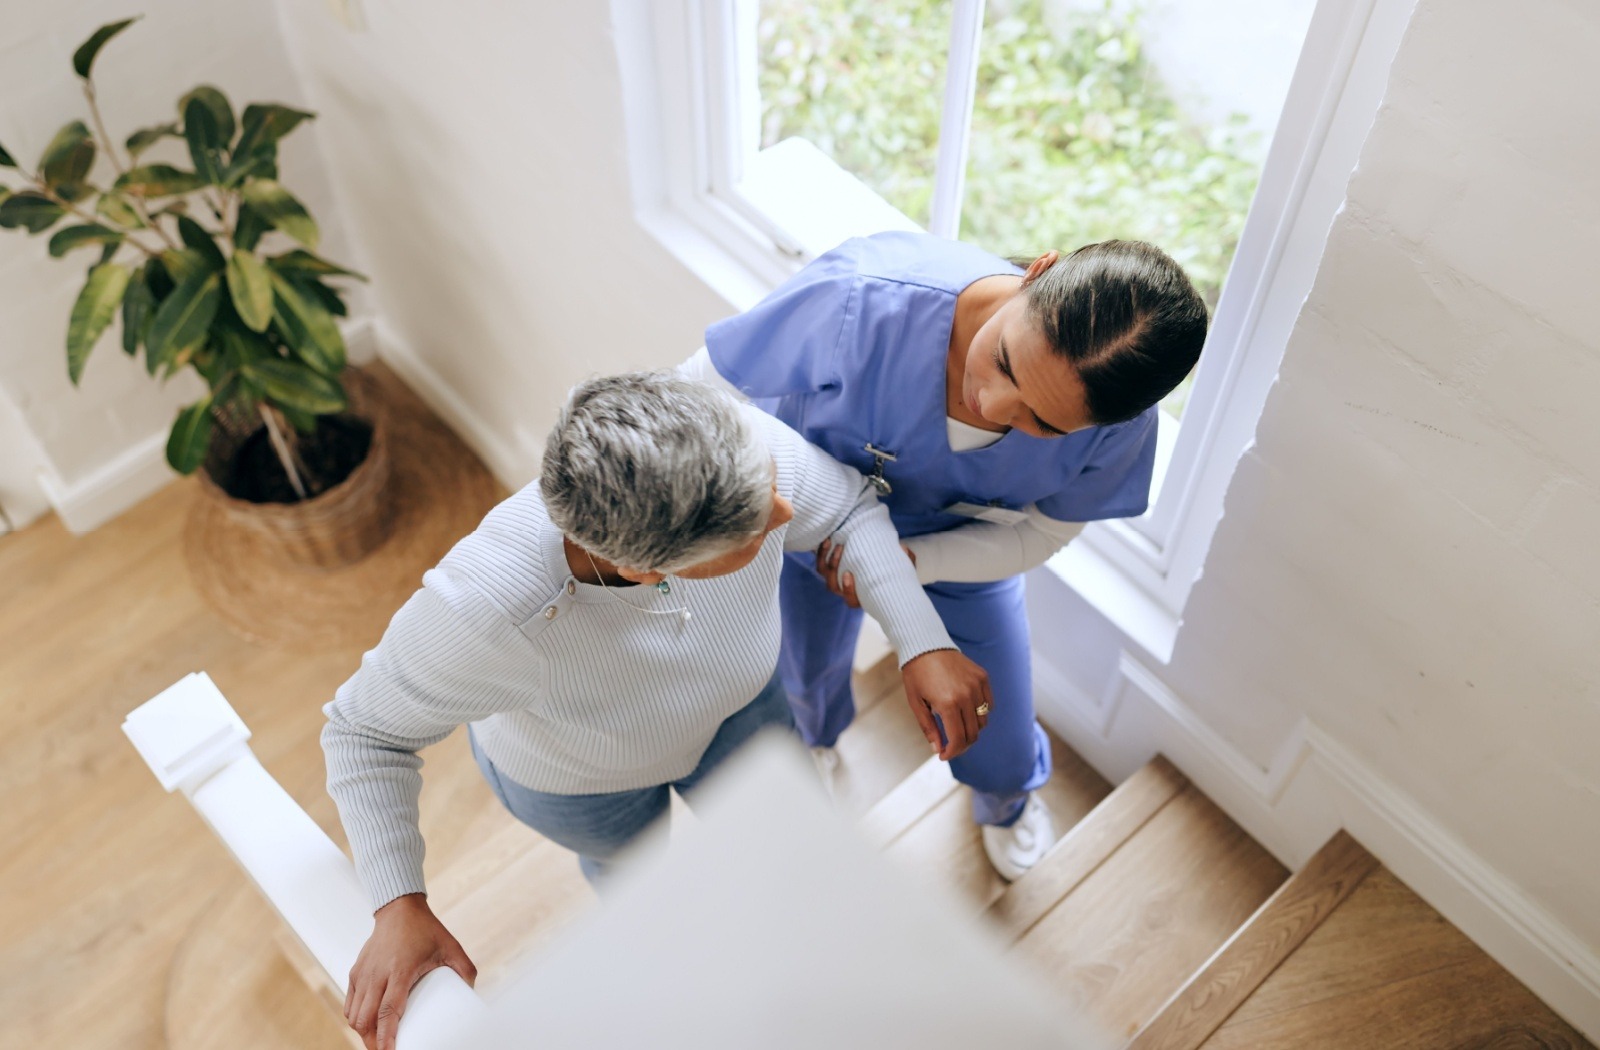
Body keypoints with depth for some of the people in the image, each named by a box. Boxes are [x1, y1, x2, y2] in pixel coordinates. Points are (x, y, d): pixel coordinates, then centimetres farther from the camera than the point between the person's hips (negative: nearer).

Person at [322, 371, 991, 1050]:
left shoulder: (747, 445, -41)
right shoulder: (488, 606, -48)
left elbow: (851, 509, -17)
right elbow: (369, 733, -27)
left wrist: (925, 643, -28)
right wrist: (399, 909, -36)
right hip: (575, 772, -2)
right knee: (628, 858, 32)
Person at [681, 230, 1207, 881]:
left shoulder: (1119, 426, -36)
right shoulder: (863, 301, -47)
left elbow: (1039, 533, -19)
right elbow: (699, 388, -35)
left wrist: (904, 561, -35)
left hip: (963, 549, 1)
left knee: (997, 748, 15)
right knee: (807, 668, 30)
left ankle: (1006, 797, 59)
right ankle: (813, 738, 73)